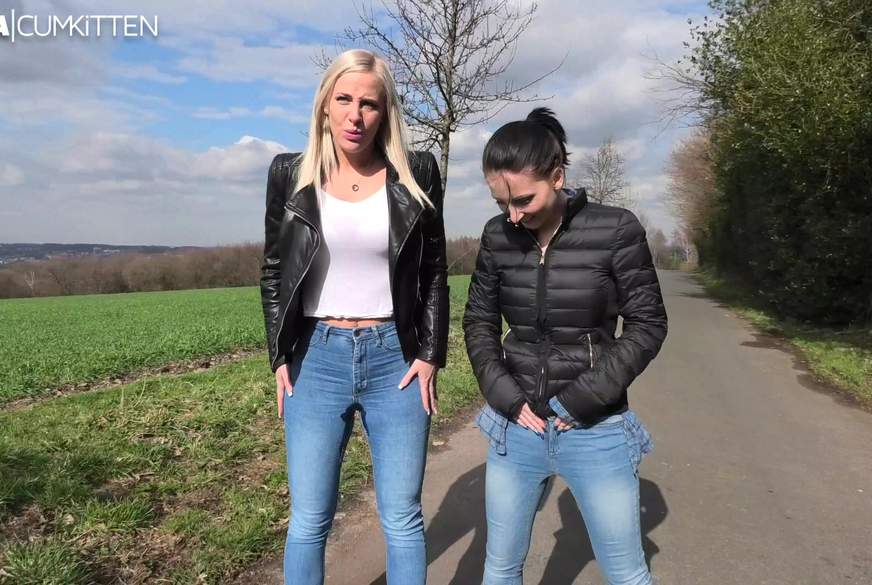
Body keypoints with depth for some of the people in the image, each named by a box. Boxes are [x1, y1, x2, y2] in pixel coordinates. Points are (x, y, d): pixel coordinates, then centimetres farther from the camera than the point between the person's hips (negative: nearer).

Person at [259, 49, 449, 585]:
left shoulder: (416, 173, 1)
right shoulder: (291, 174, 3)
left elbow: (435, 272, 5)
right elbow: (274, 273, 8)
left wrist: (431, 356, -3)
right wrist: (280, 359, 1)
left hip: (396, 361, 0)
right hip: (317, 361, 1)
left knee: (402, 518, 8)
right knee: (309, 519, 8)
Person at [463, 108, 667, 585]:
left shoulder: (615, 230, -12)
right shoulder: (497, 236, -3)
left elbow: (647, 325, -8)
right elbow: (478, 323, 5)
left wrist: (581, 399, -13)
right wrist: (507, 397, -6)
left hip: (596, 429, -2)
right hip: (516, 425, 3)